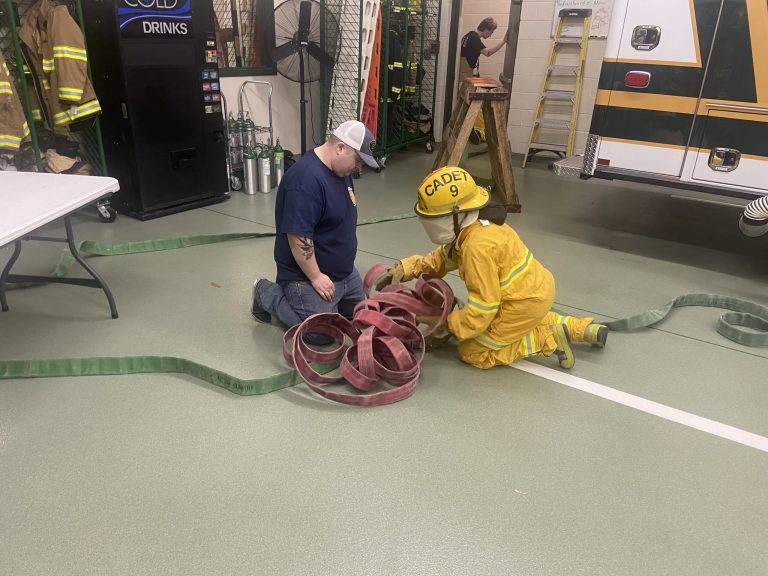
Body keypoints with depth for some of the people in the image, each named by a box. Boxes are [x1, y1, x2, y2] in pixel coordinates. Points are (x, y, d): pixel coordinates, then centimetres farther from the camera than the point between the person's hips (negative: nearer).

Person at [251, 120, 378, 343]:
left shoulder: (340, 170, 4)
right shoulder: (306, 179, -28)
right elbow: (298, 237, -29)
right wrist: (315, 277, -23)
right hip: (307, 275, -10)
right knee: (321, 333, -13)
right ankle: (267, 294, 7)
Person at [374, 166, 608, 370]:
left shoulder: (478, 247, -30)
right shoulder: (476, 225, -2)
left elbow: (483, 307, -26)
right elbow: (442, 257, 9)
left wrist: (446, 324, -14)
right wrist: (405, 269, -1)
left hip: (526, 302, -9)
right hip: (537, 287, 9)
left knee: (472, 353, 3)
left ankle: (546, 340, -1)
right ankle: (581, 328, 27)